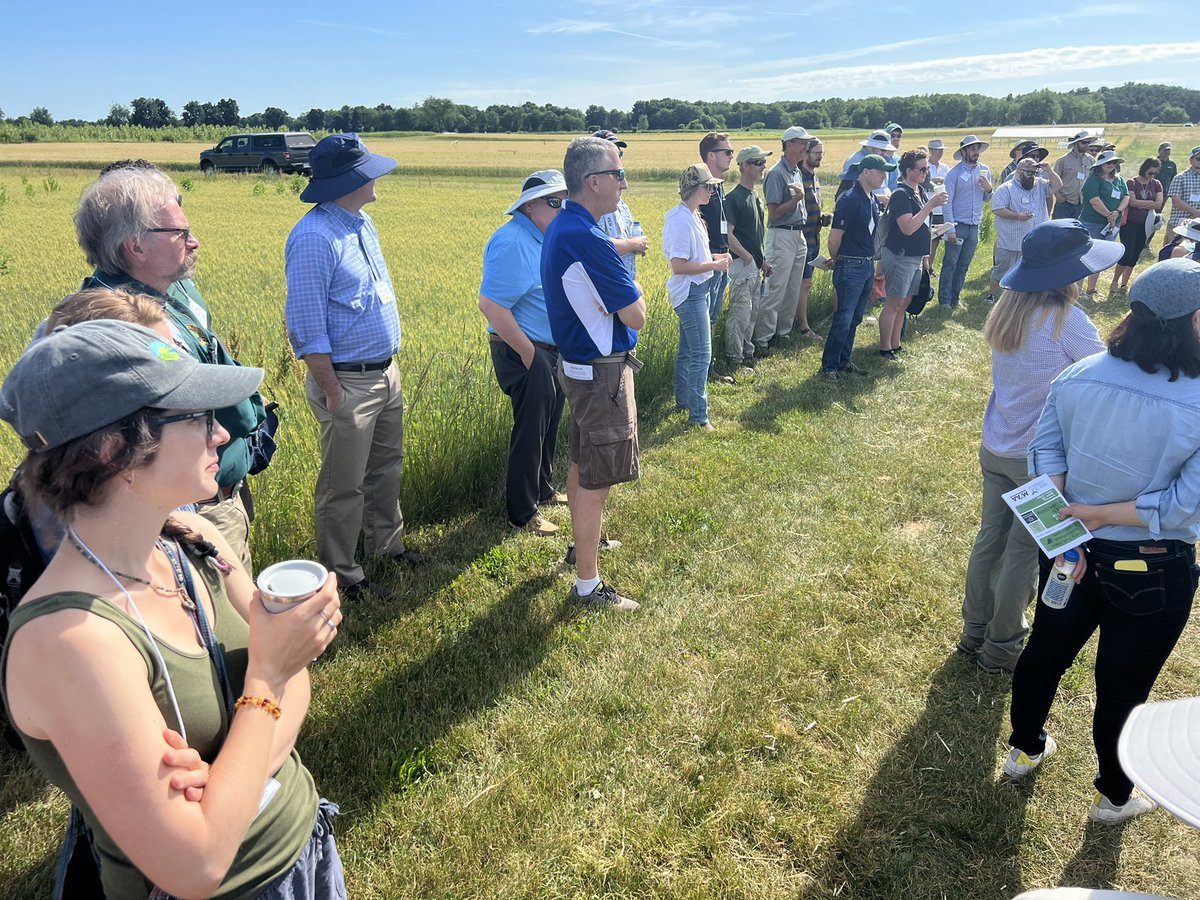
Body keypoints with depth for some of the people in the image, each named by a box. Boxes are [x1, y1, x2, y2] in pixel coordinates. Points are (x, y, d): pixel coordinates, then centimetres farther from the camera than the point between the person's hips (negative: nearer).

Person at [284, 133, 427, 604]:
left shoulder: (361, 223, 9)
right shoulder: (314, 237, -20)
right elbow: (306, 325, -20)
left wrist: (391, 365, 16)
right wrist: (332, 391, -19)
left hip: (386, 373, 9)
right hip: (348, 382, -9)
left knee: (386, 467, 22)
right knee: (343, 485, 5)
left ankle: (385, 543, 41)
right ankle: (341, 577, 20)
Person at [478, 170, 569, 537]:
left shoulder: (547, 237, 9)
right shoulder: (513, 242, -22)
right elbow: (491, 305, -28)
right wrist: (528, 353, -23)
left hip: (553, 351, 10)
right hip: (525, 354, -9)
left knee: (549, 424, 22)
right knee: (530, 431, 1)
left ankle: (543, 489, 41)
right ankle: (523, 513, 17)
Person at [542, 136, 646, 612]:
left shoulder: (559, 229, 7)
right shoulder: (587, 239, -25)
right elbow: (636, 315, -20)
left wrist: (619, 293, 0)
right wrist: (632, 293, -2)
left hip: (576, 363, 10)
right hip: (601, 371, -10)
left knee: (582, 465, 24)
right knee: (596, 480, -1)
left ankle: (584, 540, 43)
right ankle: (587, 586, 11)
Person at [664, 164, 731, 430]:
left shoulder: (693, 216, 10)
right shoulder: (681, 219, -20)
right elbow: (679, 265, -24)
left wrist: (715, 257, 7)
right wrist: (714, 265, -19)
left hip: (699, 290, 10)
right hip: (690, 292, -10)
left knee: (687, 350, 20)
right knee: (701, 354, -7)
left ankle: (683, 400, 34)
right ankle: (698, 415, 0)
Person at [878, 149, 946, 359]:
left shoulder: (920, 192, 12)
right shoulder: (901, 195, -15)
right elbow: (908, 228, -26)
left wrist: (925, 254, 21)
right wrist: (931, 205, -26)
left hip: (915, 257, 9)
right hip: (900, 257, -9)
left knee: (904, 303, 13)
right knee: (893, 303, -3)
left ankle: (895, 346, 20)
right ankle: (885, 349, 4)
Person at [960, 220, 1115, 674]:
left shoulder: (1007, 309, 0)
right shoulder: (1067, 320, -21)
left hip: (995, 448, 6)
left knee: (990, 539, 17)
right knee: (1024, 555, 9)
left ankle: (974, 633, 33)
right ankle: (1000, 649, 23)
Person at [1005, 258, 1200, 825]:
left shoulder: (1078, 376, -12)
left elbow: (1046, 450, -9)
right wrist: (1100, 513, -17)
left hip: (1073, 551, 4)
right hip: (1153, 574, -3)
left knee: (1046, 651, 25)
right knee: (1123, 686, 17)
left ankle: (1025, 749, 49)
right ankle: (1114, 796, 41)